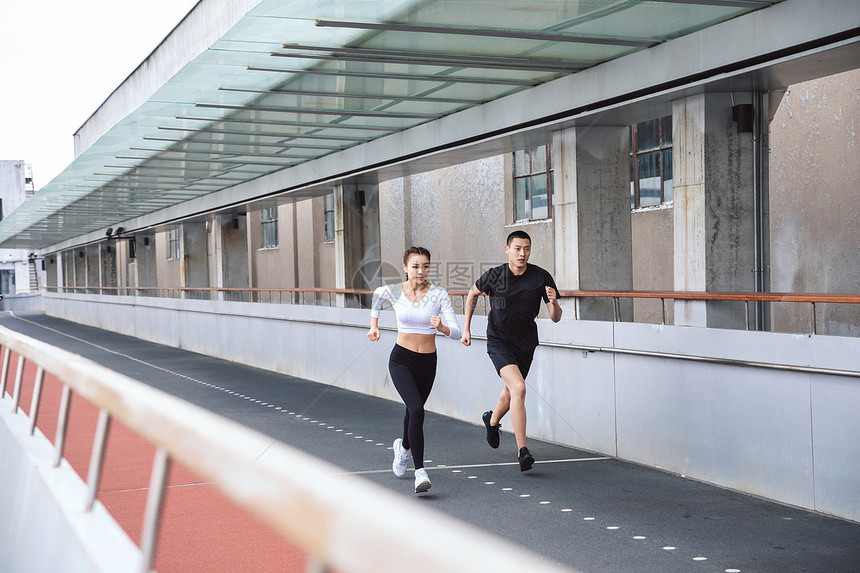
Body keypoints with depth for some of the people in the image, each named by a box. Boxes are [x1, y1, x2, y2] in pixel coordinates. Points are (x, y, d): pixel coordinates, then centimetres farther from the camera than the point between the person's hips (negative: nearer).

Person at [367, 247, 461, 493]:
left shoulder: (439, 295, -9)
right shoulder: (392, 292, -8)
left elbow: (456, 332, -14)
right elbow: (377, 295, 18)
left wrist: (441, 327, -33)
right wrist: (374, 324, 20)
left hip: (427, 362, 2)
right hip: (401, 360, -2)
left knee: (413, 410, 20)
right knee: (417, 410, -22)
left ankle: (404, 446, 53)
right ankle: (420, 472, -21)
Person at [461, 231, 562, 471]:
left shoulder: (541, 278, -11)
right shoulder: (494, 276, -12)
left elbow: (556, 318, -9)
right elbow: (473, 294, 10)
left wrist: (553, 303, -31)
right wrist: (466, 329, 9)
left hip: (526, 343, 3)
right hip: (498, 341, -3)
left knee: (510, 393, 21)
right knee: (519, 388, -24)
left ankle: (493, 420, 56)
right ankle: (522, 451, -23)